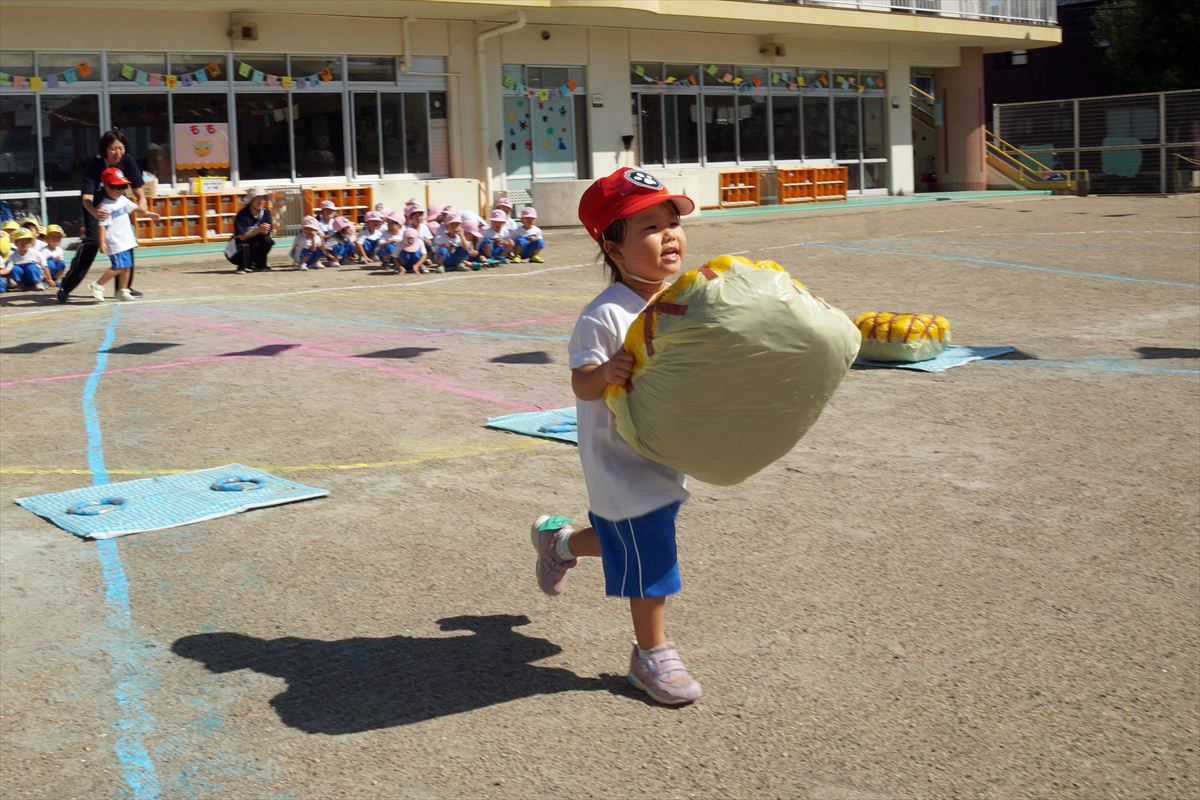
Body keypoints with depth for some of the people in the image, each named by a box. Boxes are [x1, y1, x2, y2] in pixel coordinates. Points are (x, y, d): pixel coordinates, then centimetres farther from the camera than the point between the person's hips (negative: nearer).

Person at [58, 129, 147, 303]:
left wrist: (141, 201, -46)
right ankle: (65, 287, -16)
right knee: (91, 241, -19)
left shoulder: (127, 161, -22)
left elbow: (137, 187, -22)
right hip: (94, 205, -5)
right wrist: (94, 211, -62)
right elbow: (86, 197, -39)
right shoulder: (93, 166, -32)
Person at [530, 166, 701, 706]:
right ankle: (652, 654, 23)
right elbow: (580, 383, -24)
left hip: (669, 454, 8)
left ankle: (559, 541, 52)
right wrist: (606, 372, -44)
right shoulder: (605, 315, -22)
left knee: (627, 540, 24)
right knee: (648, 560, 2)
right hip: (623, 463, -8)